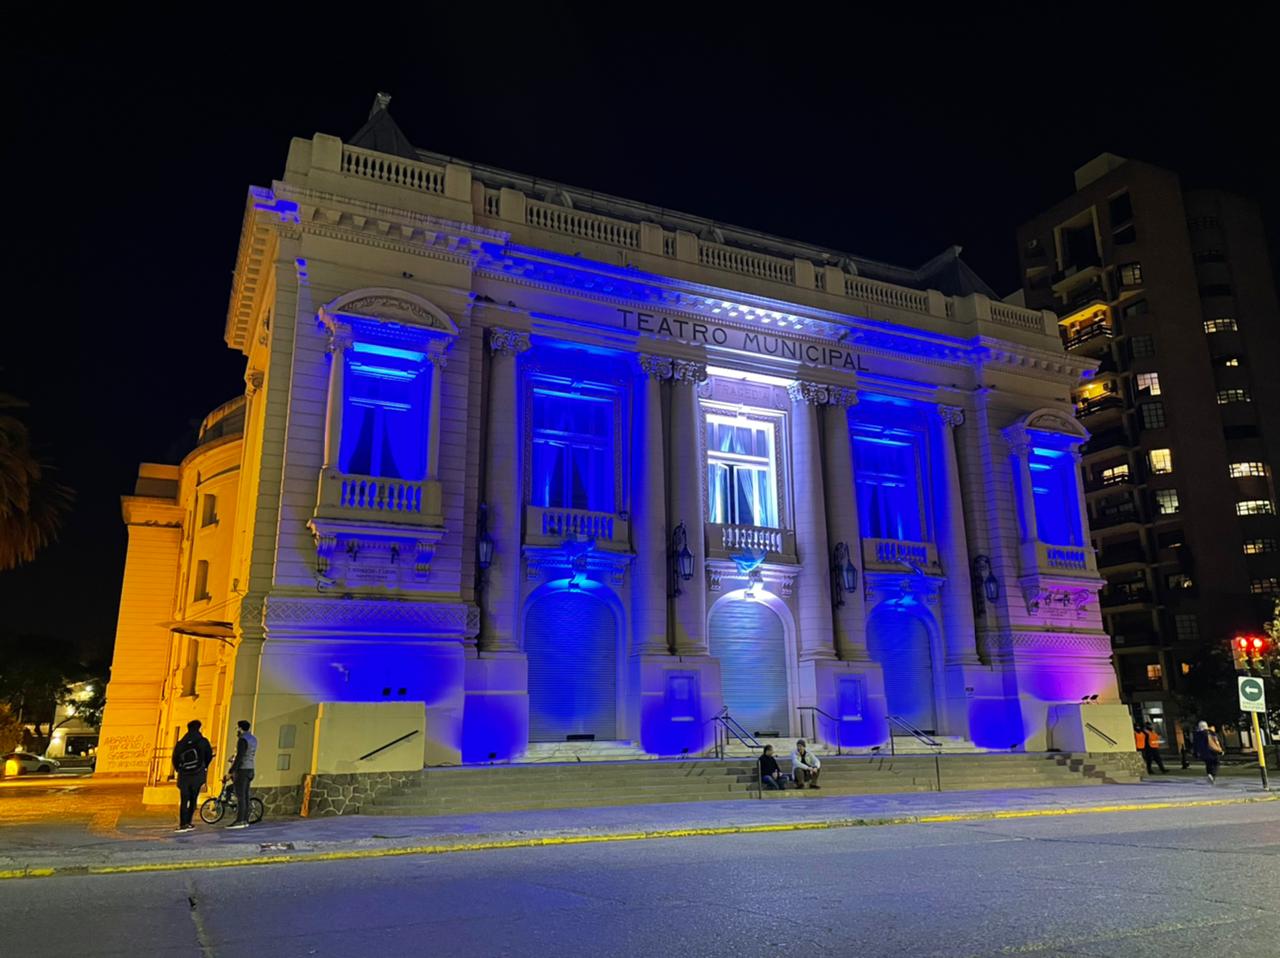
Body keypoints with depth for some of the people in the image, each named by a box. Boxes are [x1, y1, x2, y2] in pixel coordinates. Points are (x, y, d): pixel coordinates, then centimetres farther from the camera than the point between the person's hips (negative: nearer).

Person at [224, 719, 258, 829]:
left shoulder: (242, 739, -15)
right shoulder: (253, 738, 14)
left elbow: (239, 757, -20)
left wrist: (230, 772, -17)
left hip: (242, 770, -9)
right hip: (249, 769, 9)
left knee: (240, 796, -8)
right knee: (245, 796, 10)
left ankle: (239, 821, -8)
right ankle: (245, 820, 11)